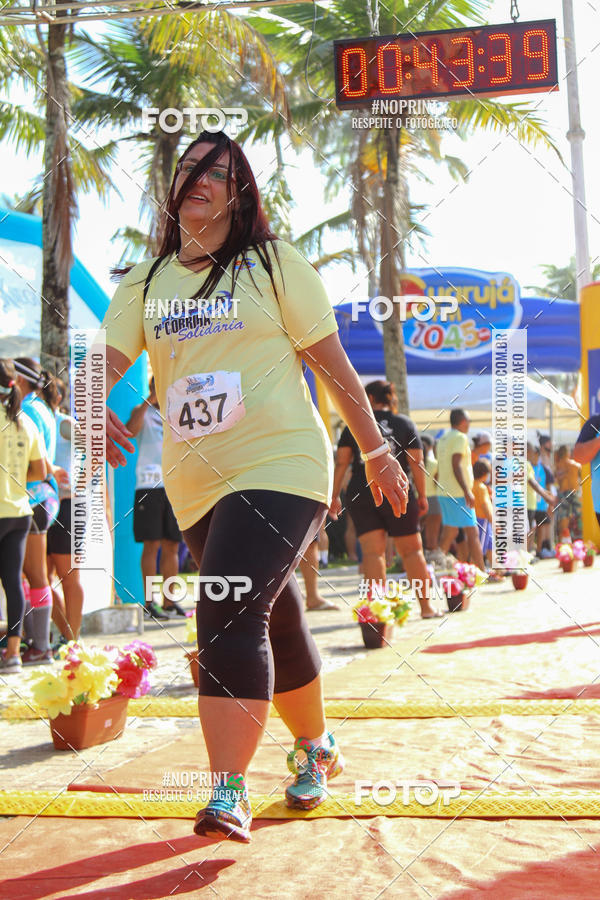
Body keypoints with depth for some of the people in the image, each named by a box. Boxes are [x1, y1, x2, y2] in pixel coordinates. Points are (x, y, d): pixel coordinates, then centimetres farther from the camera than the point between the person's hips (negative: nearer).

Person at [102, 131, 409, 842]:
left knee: (229, 613, -21)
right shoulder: (144, 283, 11)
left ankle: (228, 795, -19)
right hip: (195, 488, 5)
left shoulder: (274, 265, 1)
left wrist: (376, 452, 6)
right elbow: (105, 361, -2)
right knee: (277, 624, 16)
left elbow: (333, 364, 3)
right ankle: (316, 747, 38)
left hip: (279, 468, -4)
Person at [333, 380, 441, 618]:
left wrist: (334, 495, 6)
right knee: (412, 550, 8)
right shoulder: (404, 424, 6)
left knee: (372, 551, -1)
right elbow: (416, 463, 1)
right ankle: (426, 606, 11)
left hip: (360, 494, 1)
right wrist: (422, 495, 6)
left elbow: (341, 463, 3)